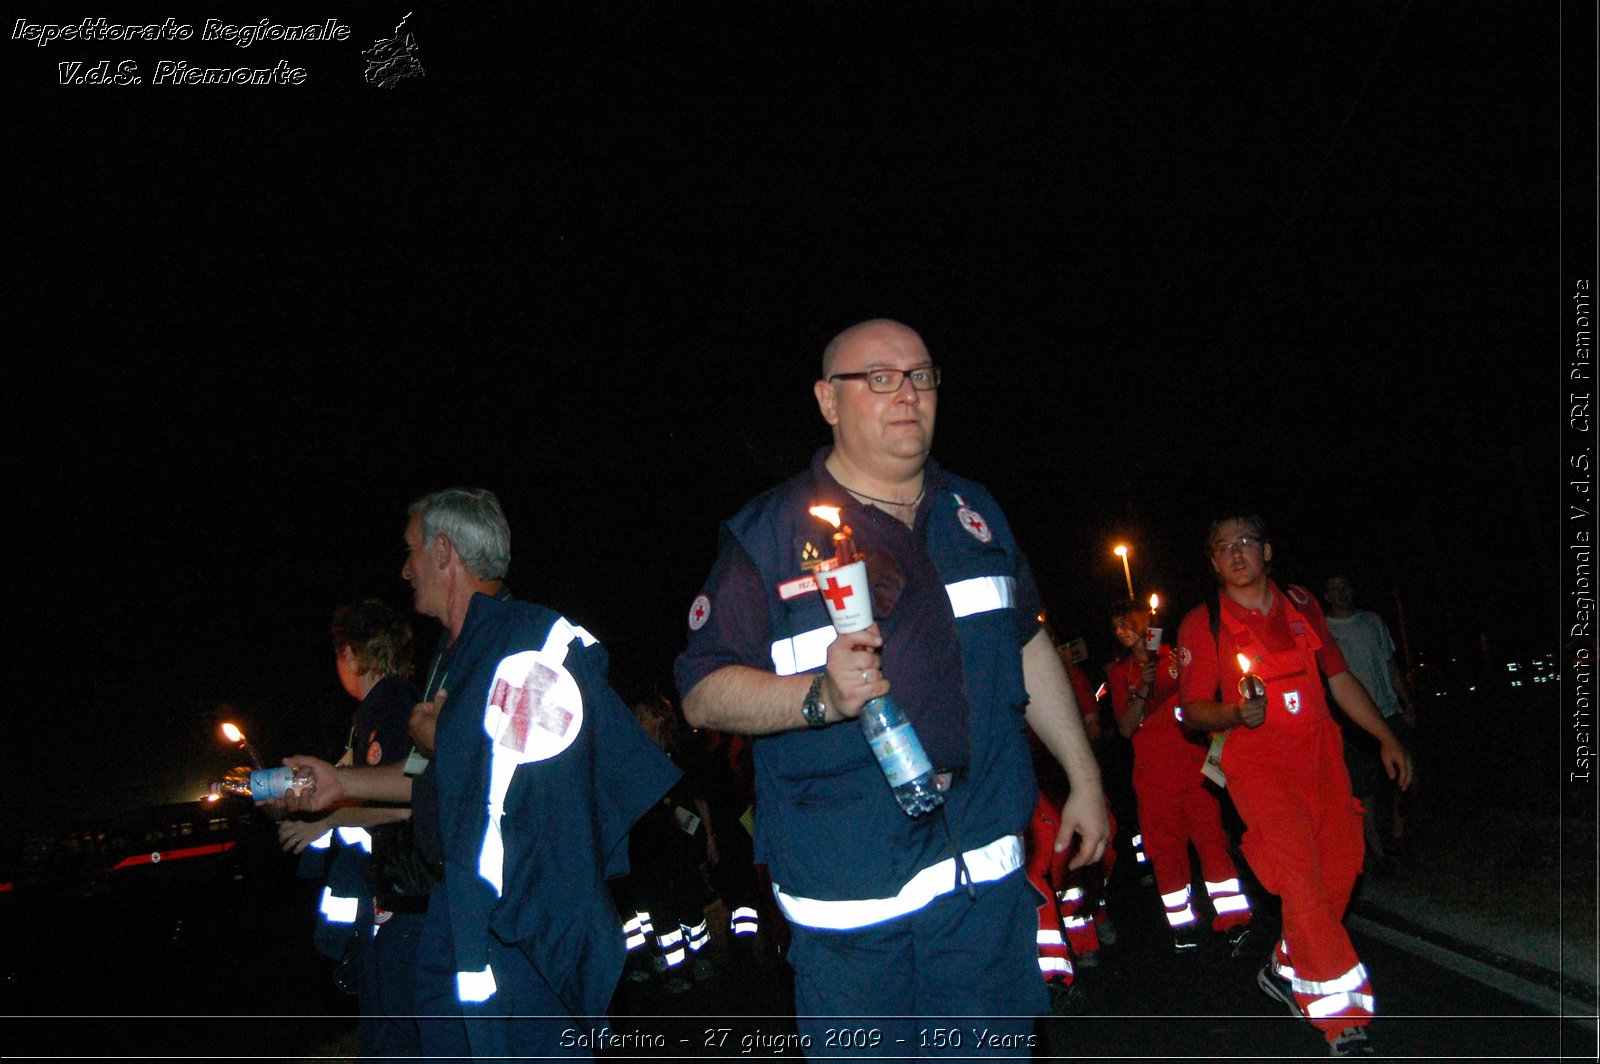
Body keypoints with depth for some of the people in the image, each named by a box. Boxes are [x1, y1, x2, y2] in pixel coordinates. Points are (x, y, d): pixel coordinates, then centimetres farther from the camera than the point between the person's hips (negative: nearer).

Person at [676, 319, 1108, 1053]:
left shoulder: (973, 513, 11)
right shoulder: (770, 534, -6)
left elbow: (1029, 647, 19)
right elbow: (703, 693, -10)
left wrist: (1084, 778, 19)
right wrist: (820, 695, -27)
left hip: (986, 875, 5)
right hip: (848, 890, -4)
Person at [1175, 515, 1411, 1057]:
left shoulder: (1301, 605, 10)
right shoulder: (1202, 624, -2)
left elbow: (1339, 678, 18)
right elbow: (1192, 708, -2)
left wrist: (1386, 738, 15)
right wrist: (1236, 713, -22)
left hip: (1321, 756, 5)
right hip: (1258, 763, -5)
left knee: (1338, 874, 3)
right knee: (1301, 879, -17)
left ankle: (1286, 970, 27)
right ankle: (1344, 1024, -13)